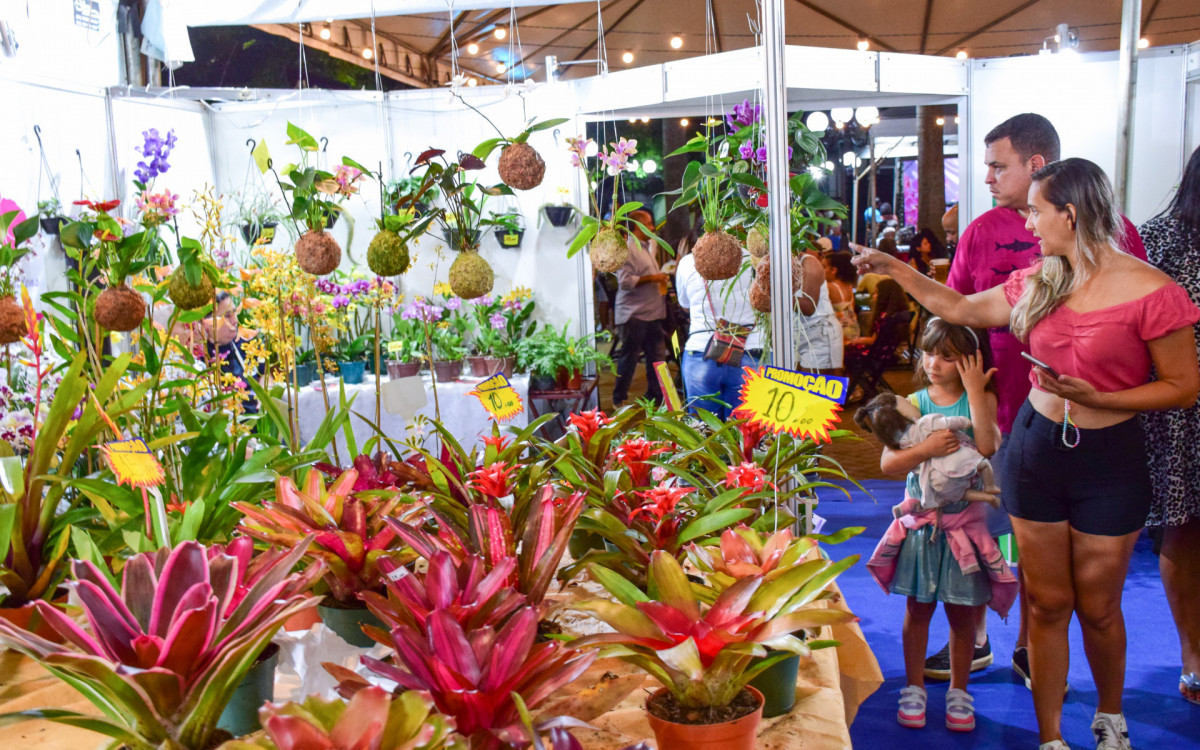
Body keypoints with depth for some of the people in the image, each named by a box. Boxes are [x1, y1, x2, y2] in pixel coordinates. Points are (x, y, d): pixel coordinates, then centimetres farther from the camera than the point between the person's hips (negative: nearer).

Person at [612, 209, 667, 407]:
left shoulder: (645, 247, 20)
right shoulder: (628, 249, -12)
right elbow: (625, 281, -22)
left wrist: (661, 278, 15)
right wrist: (652, 278, -19)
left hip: (652, 313, 9)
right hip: (634, 315, -9)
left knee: (654, 356, 11)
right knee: (630, 357, -3)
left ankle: (655, 396, 19)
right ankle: (619, 399, 7)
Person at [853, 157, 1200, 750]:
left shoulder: (1150, 291, -15)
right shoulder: (1038, 283, 1)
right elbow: (961, 307, 14)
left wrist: (1096, 398, -21)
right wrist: (894, 269, 12)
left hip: (1109, 461, -3)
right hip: (1035, 449, 4)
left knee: (1097, 608, 11)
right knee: (1047, 603, 10)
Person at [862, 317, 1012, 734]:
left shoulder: (980, 400, -2)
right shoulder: (915, 402, -2)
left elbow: (986, 447, -22)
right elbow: (887, 463, -9)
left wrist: (975, 389, -18)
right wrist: (926, 448, -25)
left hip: (964, 519, 0)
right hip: (921, 518, 1)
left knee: (961, 611, 10)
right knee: (918, 606, 10)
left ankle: (958, 691, 28)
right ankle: (914, 687, 25)